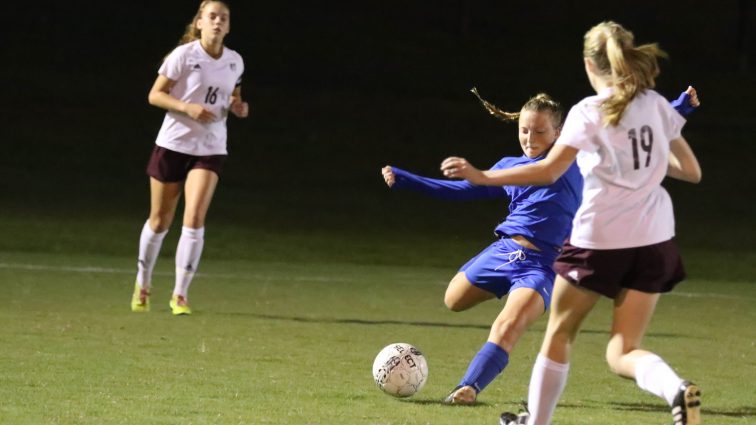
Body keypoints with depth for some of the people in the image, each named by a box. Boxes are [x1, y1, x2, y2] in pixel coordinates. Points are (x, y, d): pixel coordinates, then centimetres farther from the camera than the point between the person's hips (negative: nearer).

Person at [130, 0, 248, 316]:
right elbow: (155, 95, -8)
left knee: (194, 219, -15)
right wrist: (187, 107, -22)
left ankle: (180, 294, -8)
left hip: (210, 149, 2)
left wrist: (237, 107, -2)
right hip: (174, 144, -2)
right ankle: (142, 284, 32)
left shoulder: (235, 62, 3)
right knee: (160, 221, 9)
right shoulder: (184, 56, -10)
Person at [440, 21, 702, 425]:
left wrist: (482, 176, -13)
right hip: (653, 241, 4)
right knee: (622, 353, 4)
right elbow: (691, 171, 11)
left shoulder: (589, 113, -8)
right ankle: (677, 389, -27)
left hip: (599, 240, -4)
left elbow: (548, 171, -17)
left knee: (559, 333, 18)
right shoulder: (656, 105, 7)